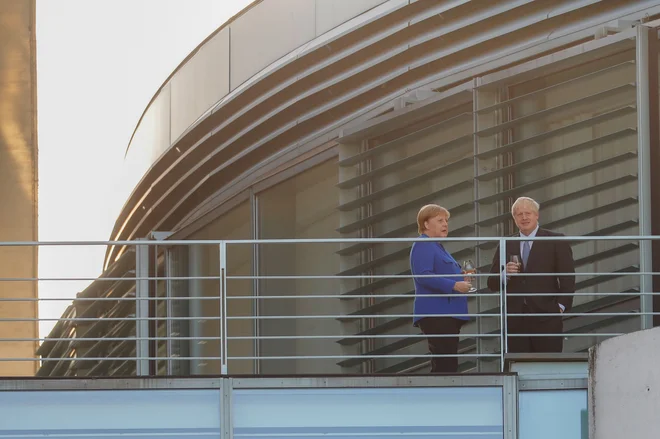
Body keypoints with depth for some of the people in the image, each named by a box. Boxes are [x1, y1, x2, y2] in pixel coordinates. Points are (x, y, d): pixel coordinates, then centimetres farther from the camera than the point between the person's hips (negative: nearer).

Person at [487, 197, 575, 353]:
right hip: (515, 321, 3)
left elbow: (567, 278, 3)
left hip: (546, 318, -3)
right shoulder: (506, 246, 13)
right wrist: (505, 273, -9)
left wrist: (561, 306, -6)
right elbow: (492, 284, 11)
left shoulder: (556, 242, 4)